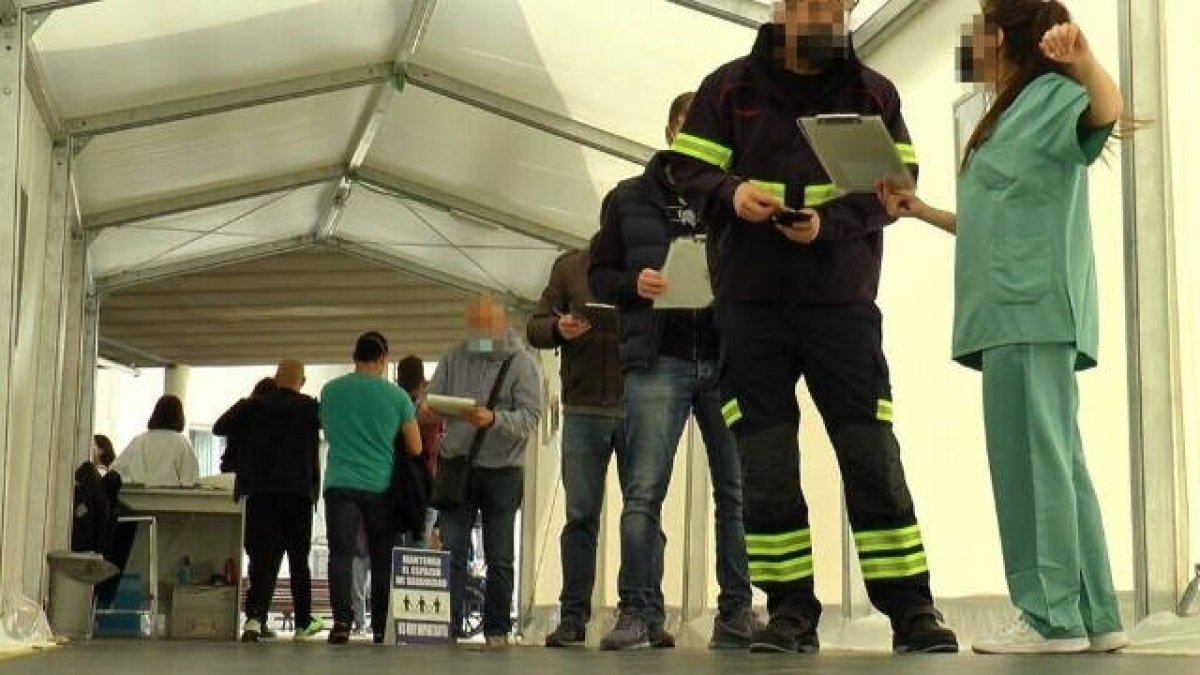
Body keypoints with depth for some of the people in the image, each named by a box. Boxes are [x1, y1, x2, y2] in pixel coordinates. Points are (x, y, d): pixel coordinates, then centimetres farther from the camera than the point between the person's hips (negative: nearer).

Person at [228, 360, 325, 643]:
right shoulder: (311, 408, 1)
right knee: (299, 559, 14)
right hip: (299, 493, 0)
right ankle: (304, 621, 22)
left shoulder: (254, 405, 3)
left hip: (259, 494, 0)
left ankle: (255, 618, -24)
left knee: (263, 558, -3)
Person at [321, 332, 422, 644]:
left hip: (340, 485, 0)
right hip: (381, 487, 0)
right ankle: (381, 628, 15)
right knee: (382, 558, 10)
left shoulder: (330, 391, 5)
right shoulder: (397, 396, 0)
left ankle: (342, 619, -19)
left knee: (341, 554, -3)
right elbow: (415, 449, 6)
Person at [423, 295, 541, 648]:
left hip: (503, 471, -2)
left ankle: (497, 631, 14)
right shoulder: (453, 359, 8)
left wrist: (494, 420, -30)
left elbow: (529, 419, -12)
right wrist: (428, 410, -19)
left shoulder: (522, 364, -3)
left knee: (500, 559, 5)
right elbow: (432, 397, 5)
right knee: (451, 552, -5)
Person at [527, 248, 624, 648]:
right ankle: (573, 618, 5)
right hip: (584, 408, 1)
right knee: (581, 516, 2)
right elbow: (535, 327, 11)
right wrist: (558, 329, -11)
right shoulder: (570, 266, 11)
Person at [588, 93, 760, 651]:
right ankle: (640, 612, -3)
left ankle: (736, 613, 10)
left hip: (728, 359, 1)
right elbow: (598, 274, 12)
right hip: (659, 360, -1)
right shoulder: (629, 199, 11)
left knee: (737, 490, 3)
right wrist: (633, 284, -9)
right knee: (643, 493, -7)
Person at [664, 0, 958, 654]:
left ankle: (911, 611, 2)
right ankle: (791, 612, 10)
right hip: (749, 304, 1)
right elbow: (687, 169, 4)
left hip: (843, 301, 0)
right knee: (764, 468, 2)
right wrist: (730, 193, -18)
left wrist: (829, 222, -18)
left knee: (874, 460, -3)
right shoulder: (729, 86, 8)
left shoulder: (874, 93, 8)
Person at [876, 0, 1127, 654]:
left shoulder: (1052, 94, -1)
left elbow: (1107, 112, -25)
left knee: (1030, 457, -11)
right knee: (1054, 459, 7)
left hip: (1034, 307, -10)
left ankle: (1052, 618, -10)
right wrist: (921, 211, 26)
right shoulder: (1010, 116, 27)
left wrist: (1085, 62, -43)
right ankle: (1092, 615, 9)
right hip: (1016, 311, 10)